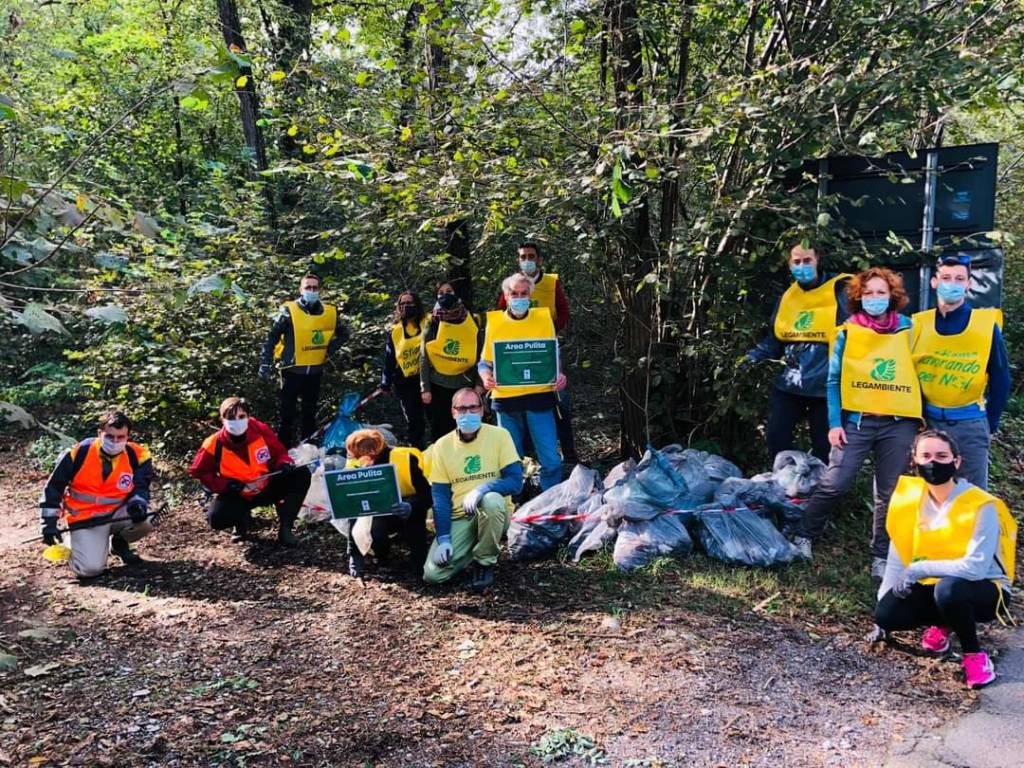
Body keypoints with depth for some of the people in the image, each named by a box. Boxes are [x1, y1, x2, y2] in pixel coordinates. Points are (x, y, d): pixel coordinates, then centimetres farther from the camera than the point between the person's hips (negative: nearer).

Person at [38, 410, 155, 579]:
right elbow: (53, 487, -4)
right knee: (90, 569, -22)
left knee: (145, 521, -28)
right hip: (85, 520, -3)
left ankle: (119, 543, 8)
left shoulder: (136, 455, -9)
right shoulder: (79, 453, -13)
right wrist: (50, 522, -5)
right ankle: (80, 543, 16)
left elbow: (141, 486, -1)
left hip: (118, 513, 3)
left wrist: (138, 503, -25)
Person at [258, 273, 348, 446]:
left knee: (310, 413, 16)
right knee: (287, 414, 0)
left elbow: (344, 333, 17)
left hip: (315, 372, 4)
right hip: (292, 371, -4)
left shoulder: (330, 313, 1)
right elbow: (272, 338, -8)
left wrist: (331, 348, 1)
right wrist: (264, 365, -12)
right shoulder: (289, 311, -9)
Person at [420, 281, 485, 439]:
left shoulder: (471, 322, 0)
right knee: (441, 429, 5)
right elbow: (424, 358, 0)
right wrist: (425, 388, -4)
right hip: (438, 385, 0)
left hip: (465, 384, 0)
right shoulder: (433, 323, 0)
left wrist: (479, 383, -6)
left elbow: (480, 355, 1)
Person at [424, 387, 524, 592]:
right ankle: (473, 549, 14)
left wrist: (482, 489, -30)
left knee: (492, 499, -38)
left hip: (493, 512, -2)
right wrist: (443, 539, -11)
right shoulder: (442, 446, 1)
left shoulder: (499, 436, -6)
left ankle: (485, 562, -12)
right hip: (458, 518, 2)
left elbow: (516, 481, -12)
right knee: (433, 574, -17)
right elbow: (440, 496, -1)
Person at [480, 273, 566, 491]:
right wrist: (486, 377, -12)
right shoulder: (494, 322, 4)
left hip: (539, 397, 0)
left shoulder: (543, 318, 4)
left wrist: (559, 375, -9)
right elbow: (485, 362, 9)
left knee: (551, 459, -3)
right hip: (506, 399, 1)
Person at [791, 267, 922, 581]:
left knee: (889, 494, 6)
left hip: (900, 424, 1)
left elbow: (921, 374, 10)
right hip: (856, 421, -1)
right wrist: (834, 422, -4)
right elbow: (834, 380, 3)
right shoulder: (848, 332, 2)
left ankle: (881, 557, 18)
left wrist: (922, 420, 4)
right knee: (835, 484, -7)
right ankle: (804, 535, 13)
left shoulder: (909, 330, 5)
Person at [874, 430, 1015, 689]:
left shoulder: (981, 506, -23)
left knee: (948, 589, -38)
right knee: (886, 613, -18)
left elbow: (975, 567, -32)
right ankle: (944, 624, 13)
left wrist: (918, 570, -27)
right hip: (936, 586, 5)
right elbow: (898, 555, 0)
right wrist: (885, 597, -1)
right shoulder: (910, 497, -8)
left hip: (986, 590, -5)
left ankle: (974, 654, -10)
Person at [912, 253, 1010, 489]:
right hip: (928, 422, 2)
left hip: (970, 423, -2)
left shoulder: (987, 324, -6)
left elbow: (1000, 379, 1)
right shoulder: (918, 324, -1)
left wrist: (990, 425, 2)